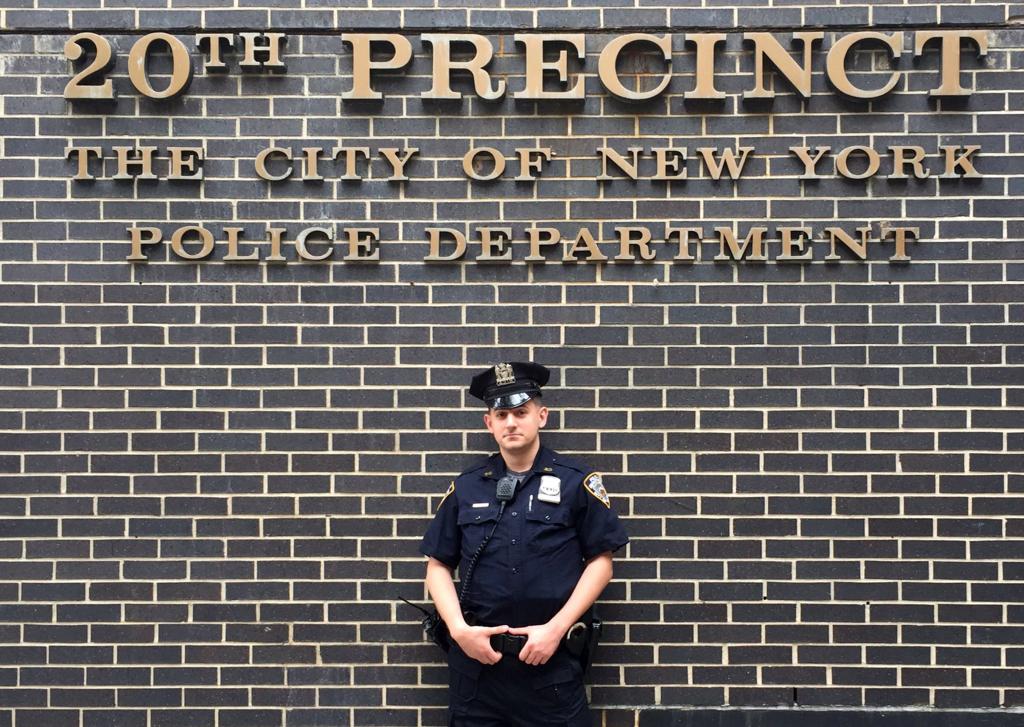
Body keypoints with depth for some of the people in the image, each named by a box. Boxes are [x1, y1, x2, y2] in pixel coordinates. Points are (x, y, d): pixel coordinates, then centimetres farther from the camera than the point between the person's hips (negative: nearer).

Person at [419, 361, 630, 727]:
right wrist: (458, 628, -6)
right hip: (476, 656, 2)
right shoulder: (465, 488, 7)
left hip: (551, 658, -2)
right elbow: (438, 565, 9)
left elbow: (600, 561, -1)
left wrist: (555, 628, -10)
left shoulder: (575, 482, -1)